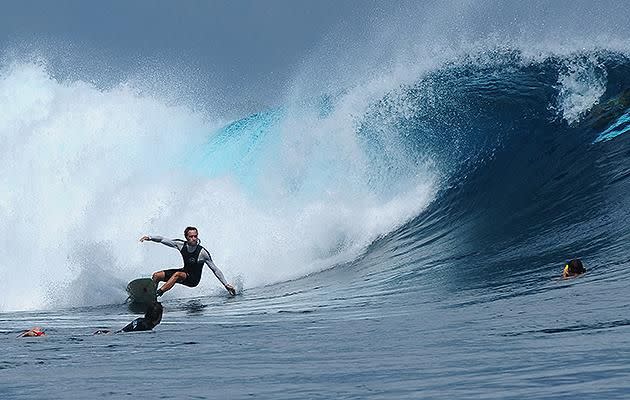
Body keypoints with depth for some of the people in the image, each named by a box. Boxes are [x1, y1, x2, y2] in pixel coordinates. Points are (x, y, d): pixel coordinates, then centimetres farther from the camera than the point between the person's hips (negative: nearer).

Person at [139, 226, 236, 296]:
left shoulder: (202, 252, -23)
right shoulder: (181, 245, -12)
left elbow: (215, 270, -16)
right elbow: (163, 240, -3)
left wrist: (226, 284, -15)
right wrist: (149, 237, -16)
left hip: (194, 279, -6)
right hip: (184, 272, 6)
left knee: (177, 274, -35)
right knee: (156, 275, -5)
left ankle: (159, 293, -38)